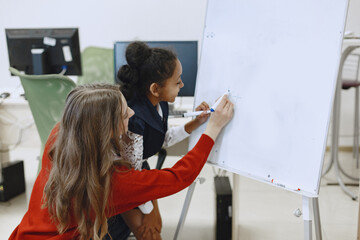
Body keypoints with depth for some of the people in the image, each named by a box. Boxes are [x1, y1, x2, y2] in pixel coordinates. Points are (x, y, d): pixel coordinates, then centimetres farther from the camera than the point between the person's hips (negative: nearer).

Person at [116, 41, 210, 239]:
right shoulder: (134, 118, -38)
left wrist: (196, 123, -7)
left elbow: (162, 140, 4)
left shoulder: (159, 104, -14)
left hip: (141, 168, 7)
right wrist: (148, 210, -13)